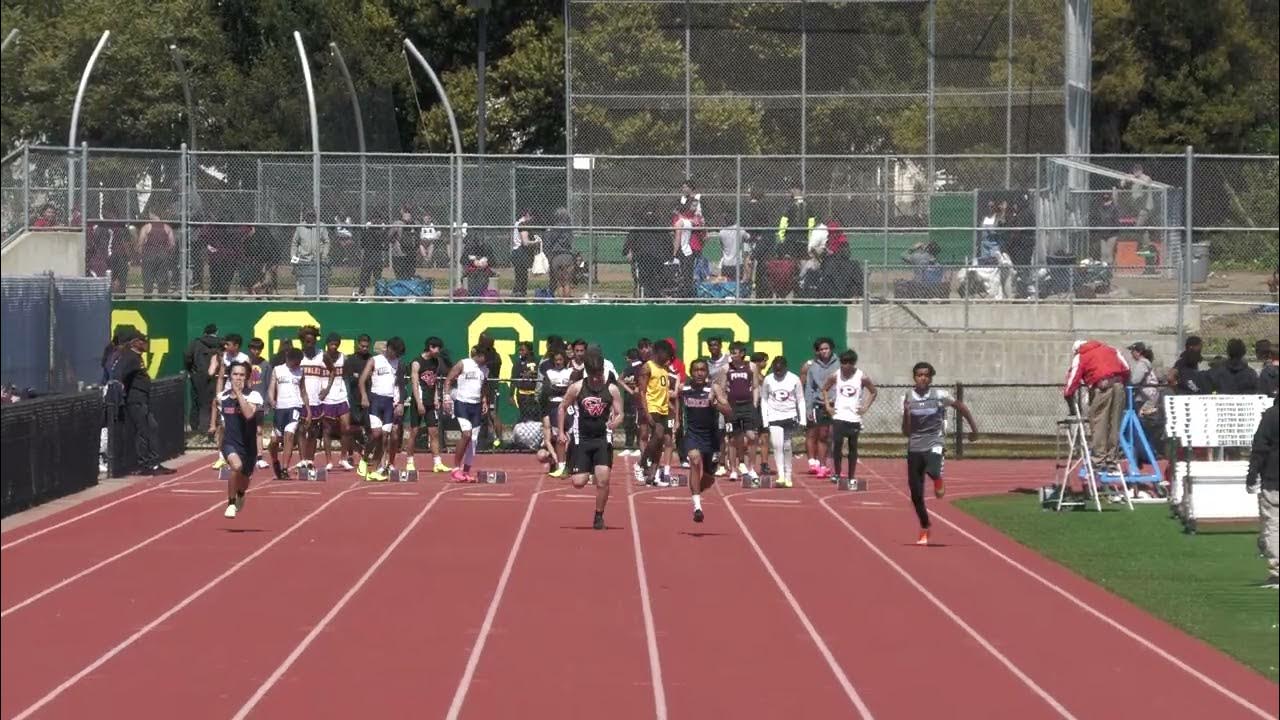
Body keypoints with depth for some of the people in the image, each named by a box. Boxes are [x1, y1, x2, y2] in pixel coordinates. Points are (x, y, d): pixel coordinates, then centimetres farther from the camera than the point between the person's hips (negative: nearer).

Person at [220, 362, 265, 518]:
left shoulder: (253, 396, -13)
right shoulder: (222, 396, 0)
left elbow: (249, 414, -32)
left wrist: (238, 393, -27)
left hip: (248, 445, 0)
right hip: (230, 443, 0)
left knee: (244, 480, 20)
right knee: (237, 466, -32)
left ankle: (240, 494, 59)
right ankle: (231, 503, -14)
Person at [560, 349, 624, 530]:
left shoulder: (612, 390, -2)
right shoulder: (577, 388, -2)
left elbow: (619, 414, -1)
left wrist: (614, 423, -23)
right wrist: (561, 432, 2)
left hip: (603, 439, 0)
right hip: (581, 439, 0)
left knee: (603, 480, -13)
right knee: (578, 482, -5)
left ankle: (599, 516, 6)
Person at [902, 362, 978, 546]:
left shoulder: (939, 395, -3)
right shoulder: (908, 397, 2)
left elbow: (960, 407, 11)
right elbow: (906, 431, 1)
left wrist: (974, 429, 14)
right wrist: (906, 413, -16)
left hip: (933, 443, -2)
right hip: (914, 447, 2)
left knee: (933, 470, -35)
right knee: (916, 494, 3)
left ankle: (938, 482, 4)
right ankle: (924, 530, 22)